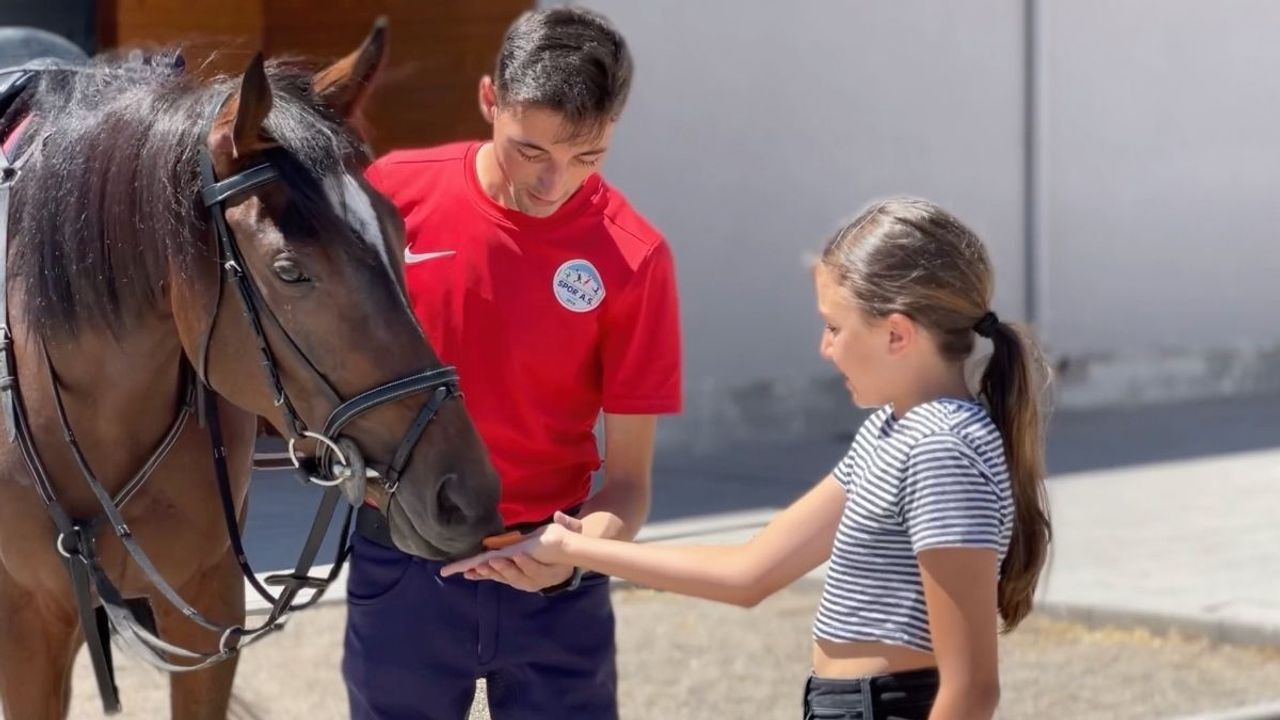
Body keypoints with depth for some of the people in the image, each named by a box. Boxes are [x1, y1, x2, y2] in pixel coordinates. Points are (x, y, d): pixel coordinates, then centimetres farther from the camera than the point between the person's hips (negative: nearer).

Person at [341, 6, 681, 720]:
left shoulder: (634, 259, -11)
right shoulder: (396, 194, -8)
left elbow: (629, 474, -7)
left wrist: (585, 548, -26)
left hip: (551, 581, -1)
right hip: (402, 565, 1)